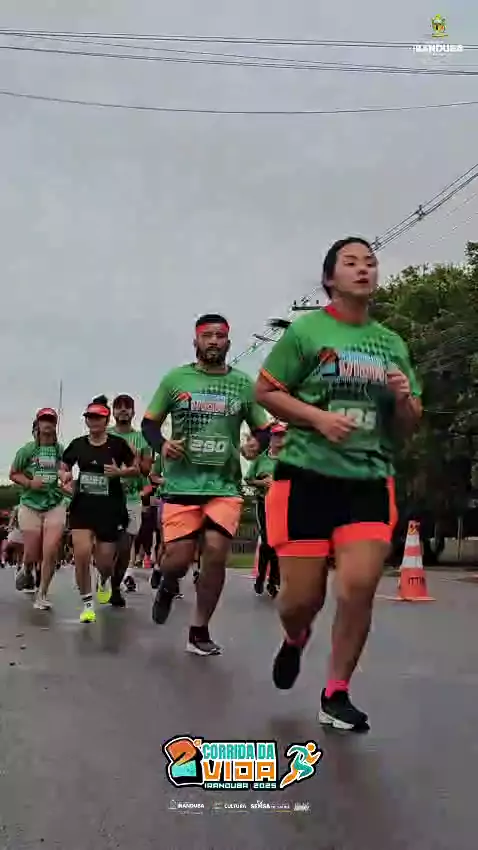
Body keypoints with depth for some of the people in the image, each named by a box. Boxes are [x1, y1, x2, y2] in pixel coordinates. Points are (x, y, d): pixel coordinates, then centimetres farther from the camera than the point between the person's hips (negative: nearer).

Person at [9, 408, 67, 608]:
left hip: (55, 506, 0)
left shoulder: (61, 450, -1)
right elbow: (13, 474, 4)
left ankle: (42, 594, 7)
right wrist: (29, 483, -13)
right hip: (30, 505, 0)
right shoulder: (27, 450, -3)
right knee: (32, 555, 6)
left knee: (50, 553, -11)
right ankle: (27, 571, 44)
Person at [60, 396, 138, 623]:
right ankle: (87, 603, 3)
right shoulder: (77, 444, 4)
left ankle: (105, 581, 42)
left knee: (104, 560, 3)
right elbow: (63, 467, 17)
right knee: (81, 554, -15)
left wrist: (120, 472, -16)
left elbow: (136, 469, 4)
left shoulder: (118, 444, -4)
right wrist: (65, 476, -5)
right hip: (82, 506, 2)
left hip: (111, 508, -2)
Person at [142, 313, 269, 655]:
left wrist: (257, 444, -10)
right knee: (177, 560, -4)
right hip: (181, 484, -1)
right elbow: (149, 422, 10)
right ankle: (168, 585, 35)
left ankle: (200, 631, 8)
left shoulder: (243, 383, 6)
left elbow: (263, 429, 13)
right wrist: (161, 444, -10)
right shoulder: (175, 379, 3)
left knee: (215, 554, -11)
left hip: (226, 485, 1)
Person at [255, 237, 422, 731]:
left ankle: (336, 695, 10)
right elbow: (264, 391, -1)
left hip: (370, 480, 3)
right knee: (302, 596, 0)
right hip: (307, 476, -3)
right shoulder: (306, 330, 0)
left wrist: (404, 400, -6)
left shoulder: (392, 344, 13)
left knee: (359, 587, -10)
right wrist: (318, 417, -15)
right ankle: (295, 639, 37)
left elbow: (407, 427, 17)